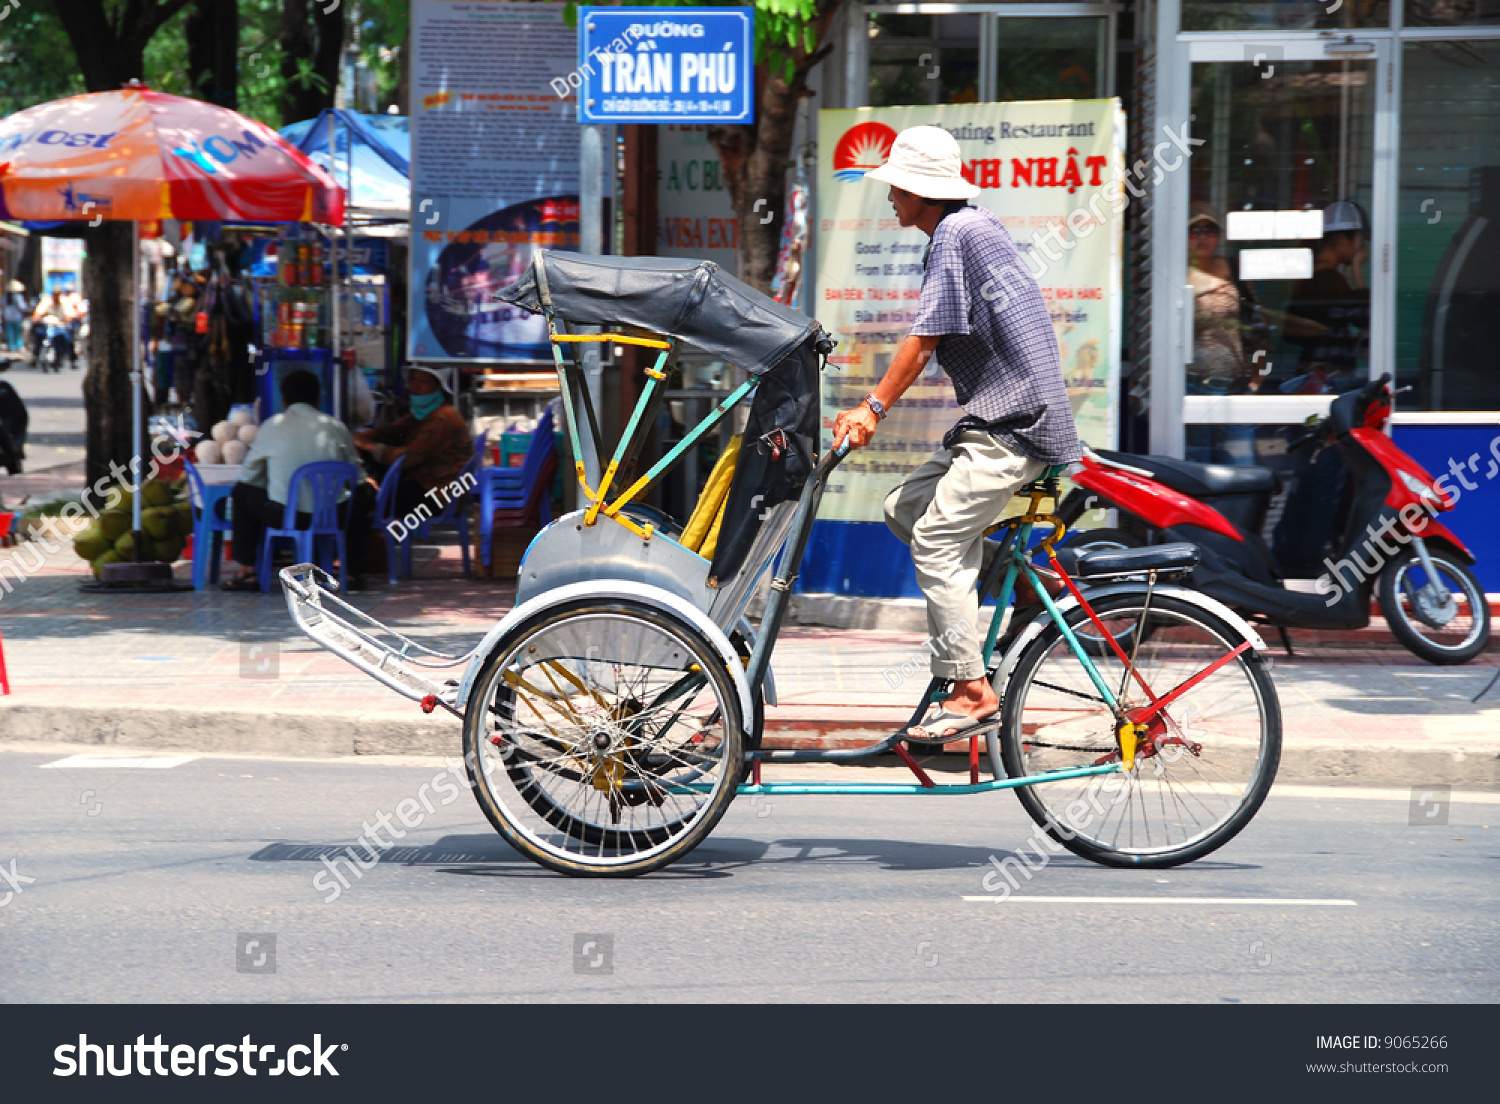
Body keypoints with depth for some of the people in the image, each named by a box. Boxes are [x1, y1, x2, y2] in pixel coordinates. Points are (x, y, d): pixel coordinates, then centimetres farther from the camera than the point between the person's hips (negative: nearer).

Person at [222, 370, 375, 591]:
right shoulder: (336, 427, 7)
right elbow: (356, 477, 14)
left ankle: (247, 572, 20)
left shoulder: (272, 426, 5)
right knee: (365, 495, 31)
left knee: (241, 493, 27)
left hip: (283, 516, -1)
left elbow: (249, 477, 13)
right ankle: (353, 572, 29)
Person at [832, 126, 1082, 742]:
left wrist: (873, 408, -9)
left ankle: (970, 691, -9)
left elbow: (925, 338, -16)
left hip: (1011, 425, -10)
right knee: (904, 508, 10)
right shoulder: (976, 225, 17)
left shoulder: (954, 235, -14)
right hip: (1001, 417, 10)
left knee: (936, 541, -11)